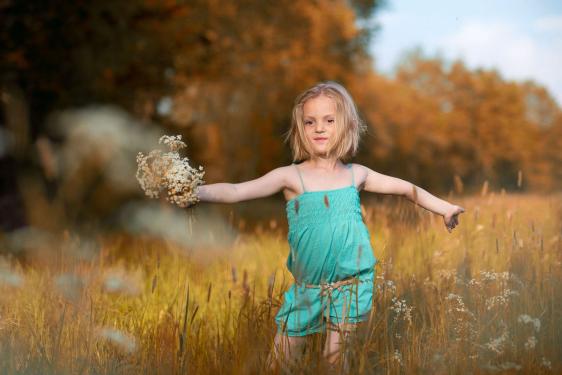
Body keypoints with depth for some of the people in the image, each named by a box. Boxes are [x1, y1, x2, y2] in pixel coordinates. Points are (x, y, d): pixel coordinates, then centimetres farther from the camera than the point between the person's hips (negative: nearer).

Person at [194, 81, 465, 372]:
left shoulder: (356, 175, 3)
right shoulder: (291, 176, -7)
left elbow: (407, 188, 16)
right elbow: (236, 191, -17)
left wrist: (445, 208, 17)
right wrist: (193, 192, -32)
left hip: (351, 286, 1)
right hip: (307, 288, -1)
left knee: (336, 361, 2)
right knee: (282, 359, 4)